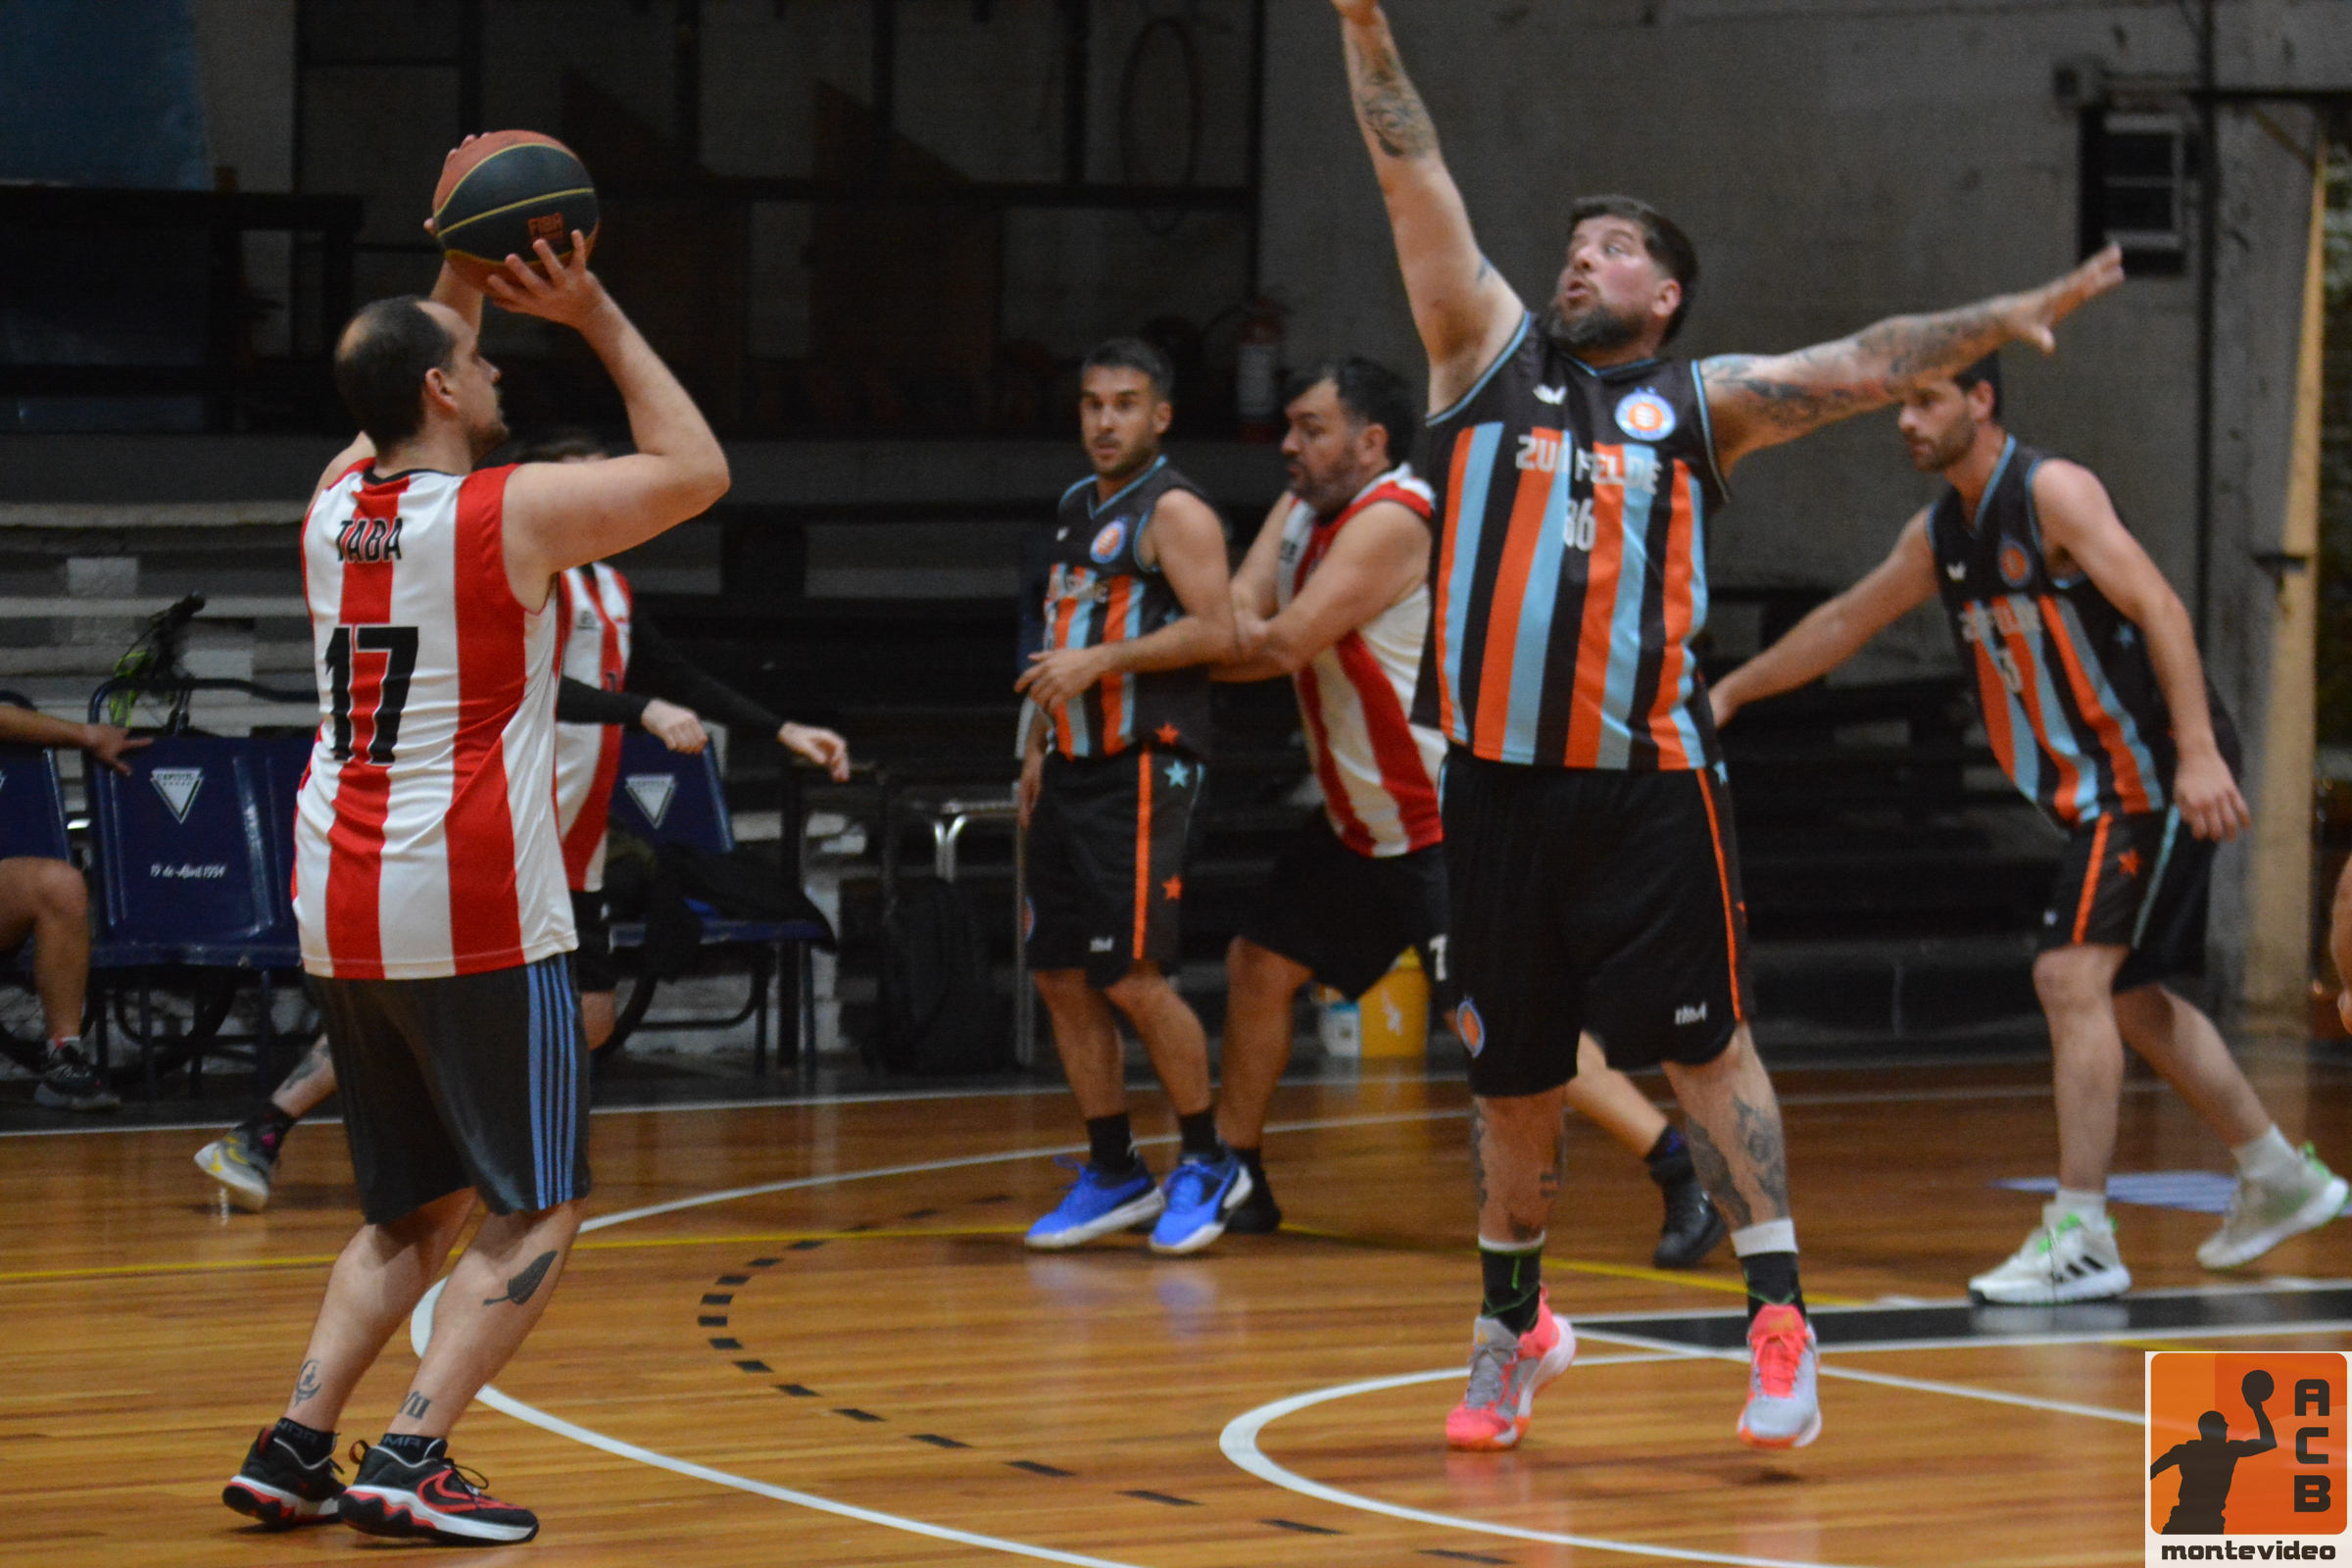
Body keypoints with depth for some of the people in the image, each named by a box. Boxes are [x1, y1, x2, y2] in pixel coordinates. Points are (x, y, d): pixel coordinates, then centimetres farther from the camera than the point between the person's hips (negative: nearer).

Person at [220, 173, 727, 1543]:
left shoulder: (336, 503, 9)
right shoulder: (517, 513, -9)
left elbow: (411, 393, 33)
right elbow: (698, 469, 5)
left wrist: (464, 276, 31)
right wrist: (598, 316, 7)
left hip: (341, 914, 7)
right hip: (477, 916, -7)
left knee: (416, 1215, 18)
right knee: (537, 1216, 2)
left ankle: (297, 1446, 6)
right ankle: (410, 1464, -10)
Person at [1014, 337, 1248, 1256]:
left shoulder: (1172, 511, -8)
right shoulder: (1077, 508, 18)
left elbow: (1217, 632, -19)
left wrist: (1101, 662, -21)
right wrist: (1038, 742, 23)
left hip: (1141, 771, -9)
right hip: (1073, 768, 9)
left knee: (1132, 976, -12)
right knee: (1061, 977, 6)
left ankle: (1207, 1162, 2)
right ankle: (1113, 1175, 15)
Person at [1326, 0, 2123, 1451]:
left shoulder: (1701, 402, 10)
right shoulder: (1491, 352, 11)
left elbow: (1863, 368, 4)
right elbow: (1415, 183, 6)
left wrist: (2005, 317, -6)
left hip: (1649, 783, -2)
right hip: (1499, 777, 2)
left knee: (1707, 1045, -6)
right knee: (1513, 1075, 9)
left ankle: (1781, 1322, -4)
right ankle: (1516, 1328, 25)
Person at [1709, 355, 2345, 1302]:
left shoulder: (2053, 493, -15)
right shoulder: (1939, 533, 12)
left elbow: (2159, 609, -22)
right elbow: (1845, 623, 25)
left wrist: (2199, 752, -30)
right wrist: (1730, 692, 28)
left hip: (2151, 772, -9)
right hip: (2097, 790, 9)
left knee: (2072, 975, -16)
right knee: (2130, 996, 16)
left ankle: (2081, 1239, -16)